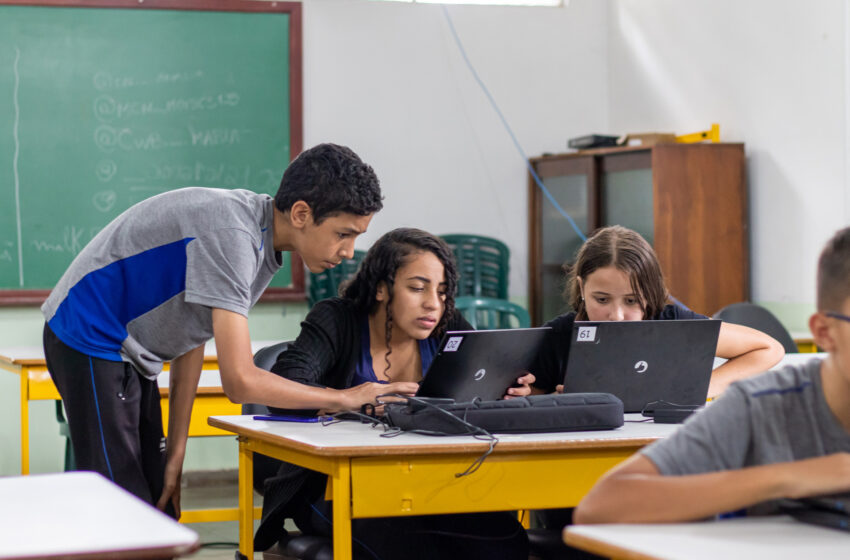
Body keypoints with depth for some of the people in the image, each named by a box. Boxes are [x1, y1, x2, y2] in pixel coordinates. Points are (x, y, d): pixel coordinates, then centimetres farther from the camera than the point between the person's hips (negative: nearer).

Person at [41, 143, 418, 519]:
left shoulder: (262, 239, 2)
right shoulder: (231, 234, -28)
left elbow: (190, 339, 7)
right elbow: (240, 381, -32)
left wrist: (175, 454, 7)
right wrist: (344, 398, -22)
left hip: (130, 355, 10)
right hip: (90, 343, -10)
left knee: (159, 508, 10)